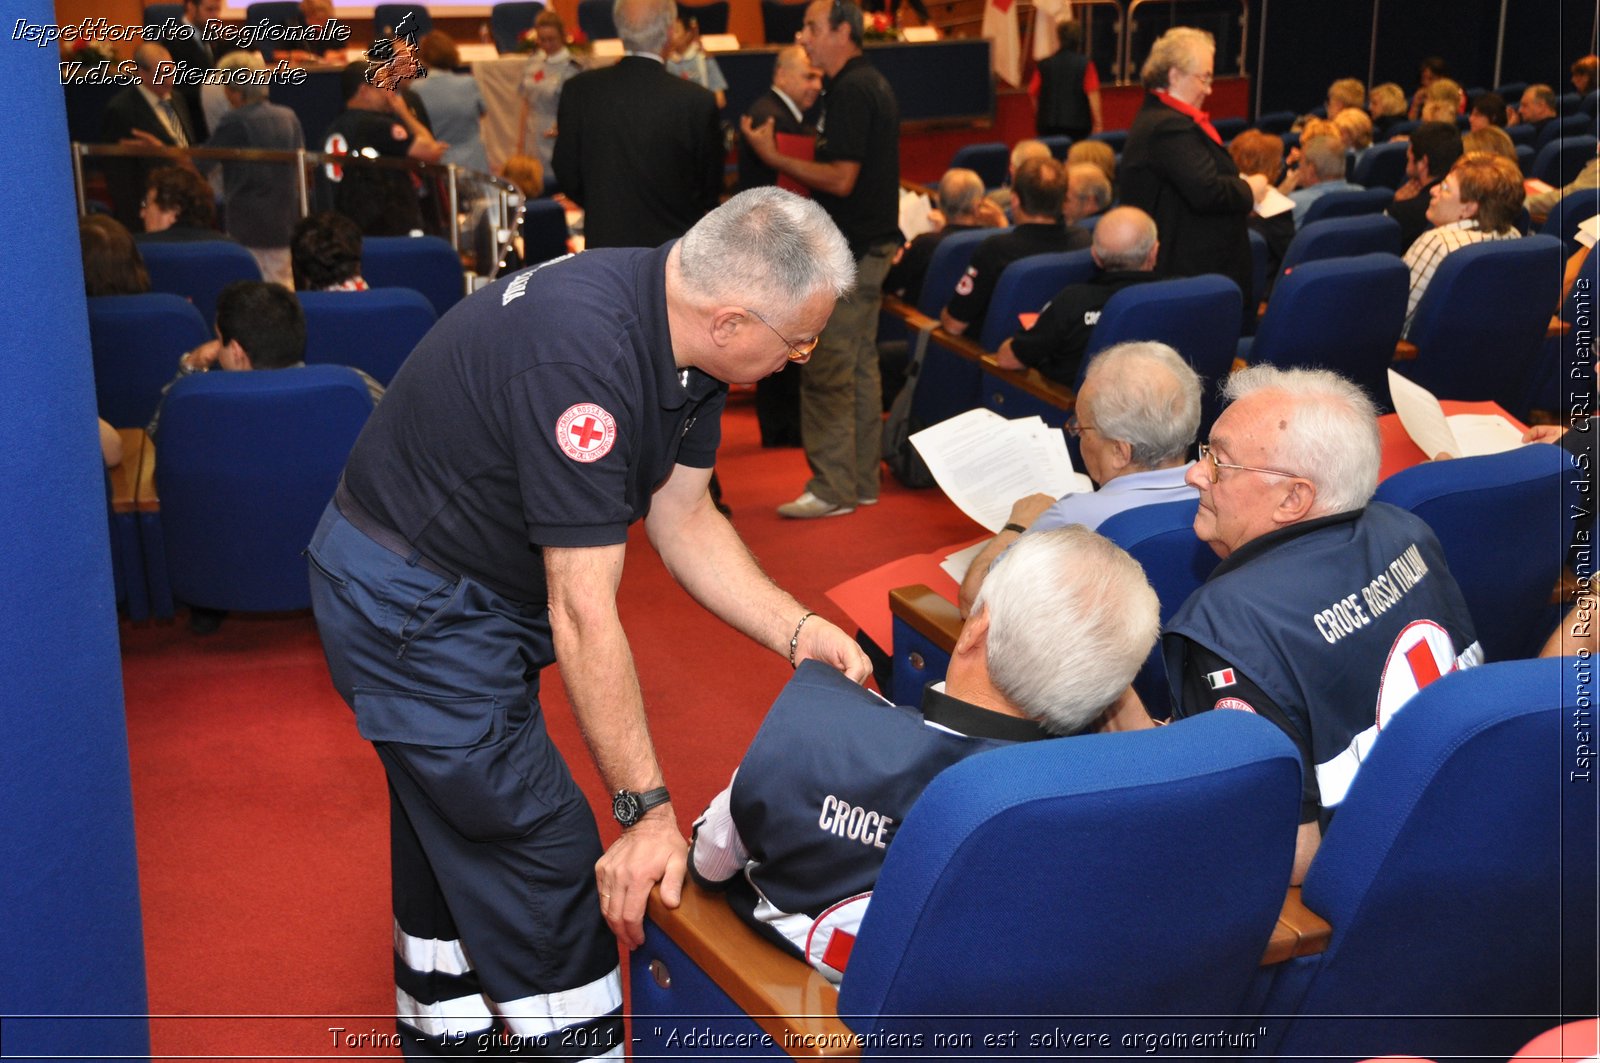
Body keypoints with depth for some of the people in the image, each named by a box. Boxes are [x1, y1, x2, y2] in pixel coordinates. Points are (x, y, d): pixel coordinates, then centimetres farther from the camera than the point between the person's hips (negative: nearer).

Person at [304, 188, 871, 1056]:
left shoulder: (677, 326, -6)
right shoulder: (583, 352, -34)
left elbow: (684, 520, 4)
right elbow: (582, 612, -32)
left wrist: (798, 632, -8)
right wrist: (646, 810, -27)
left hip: (472, 591, 9)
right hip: (411, 605, -9)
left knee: (455, 829, 21)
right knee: (542, 854, -6)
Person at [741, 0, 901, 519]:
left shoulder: (850, 91, -17)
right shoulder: (872, 83, 15)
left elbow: (841, 179, -22)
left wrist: (774, 157, -16)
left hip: (847, 254, -11)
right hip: (871, 243, 11)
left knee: (826, 373, -6)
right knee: (860, 367, 14)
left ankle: (831, 488, -2)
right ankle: (862, 479, 21)